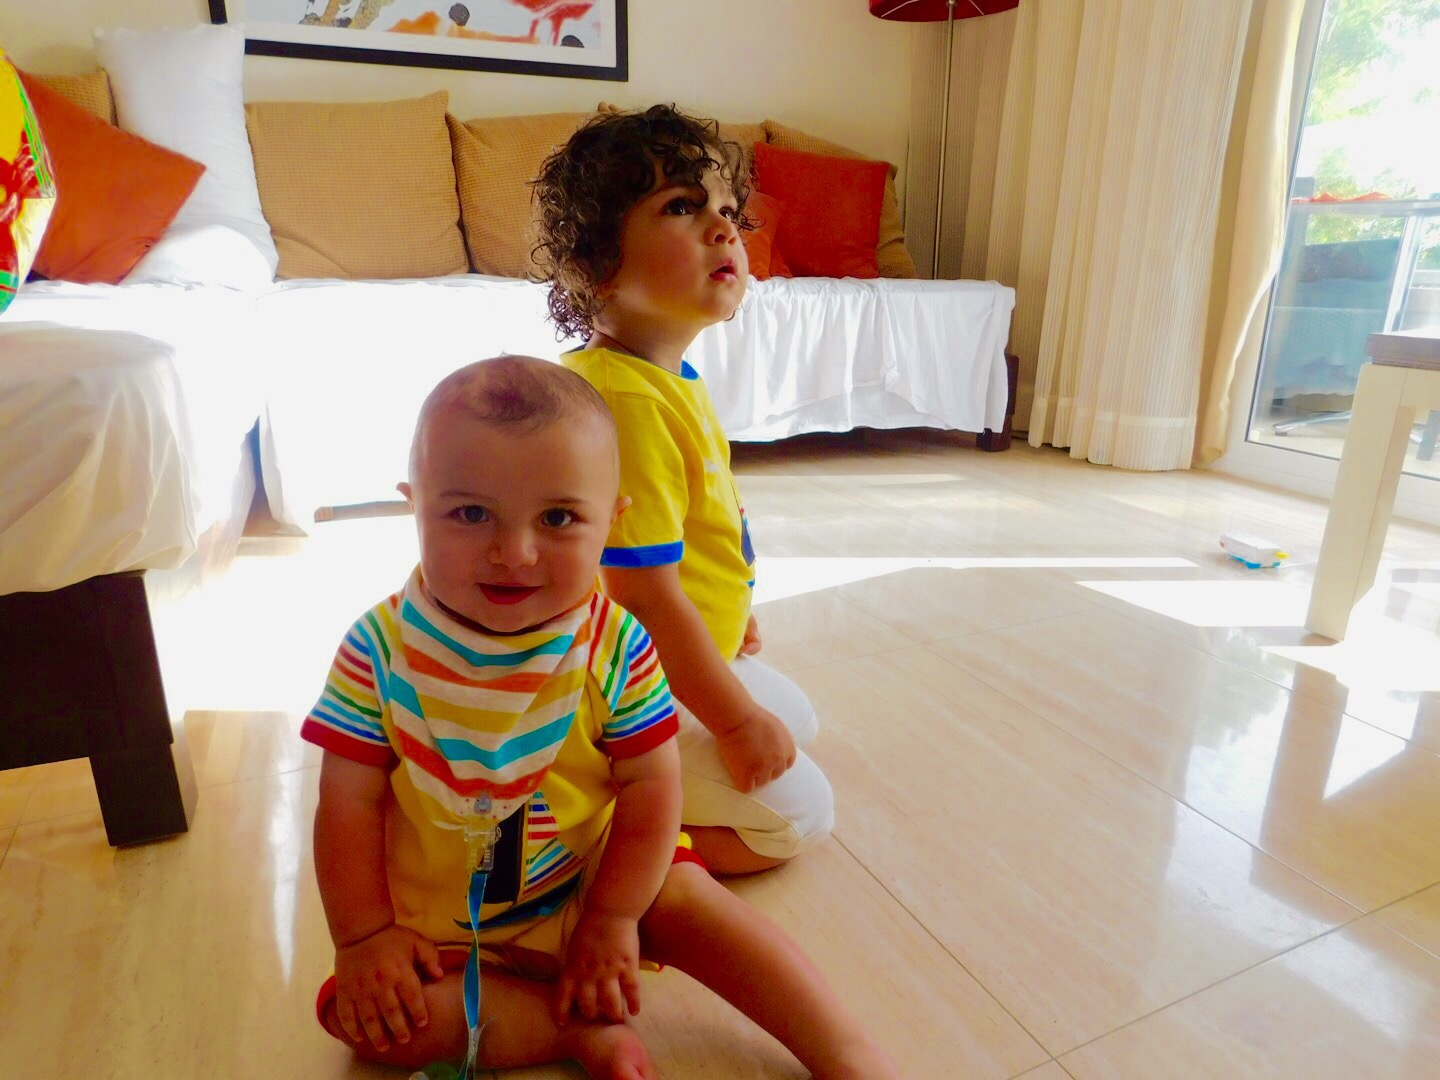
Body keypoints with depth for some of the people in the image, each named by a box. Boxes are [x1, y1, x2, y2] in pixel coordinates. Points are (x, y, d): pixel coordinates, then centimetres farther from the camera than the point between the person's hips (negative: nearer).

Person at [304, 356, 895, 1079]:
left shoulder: (615, 646, -17)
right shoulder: (382, 649, -16)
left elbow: (651, 784, -12)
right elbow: (350, 801, -10)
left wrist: (614, 917, -14)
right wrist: (364, 938, -11)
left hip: (586, 883, 0)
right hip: (436, 920, 1)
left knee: (687, 898, -16)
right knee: (356, 1013, -17)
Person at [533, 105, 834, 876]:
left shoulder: (672, 380, 3)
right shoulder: (622, 399, -30)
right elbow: (643, 595, -30)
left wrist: (729, 614, 26)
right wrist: (738, 719, -19)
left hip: (685, 659, 10)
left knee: (797, 719, 27)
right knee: (797, 811, 1)